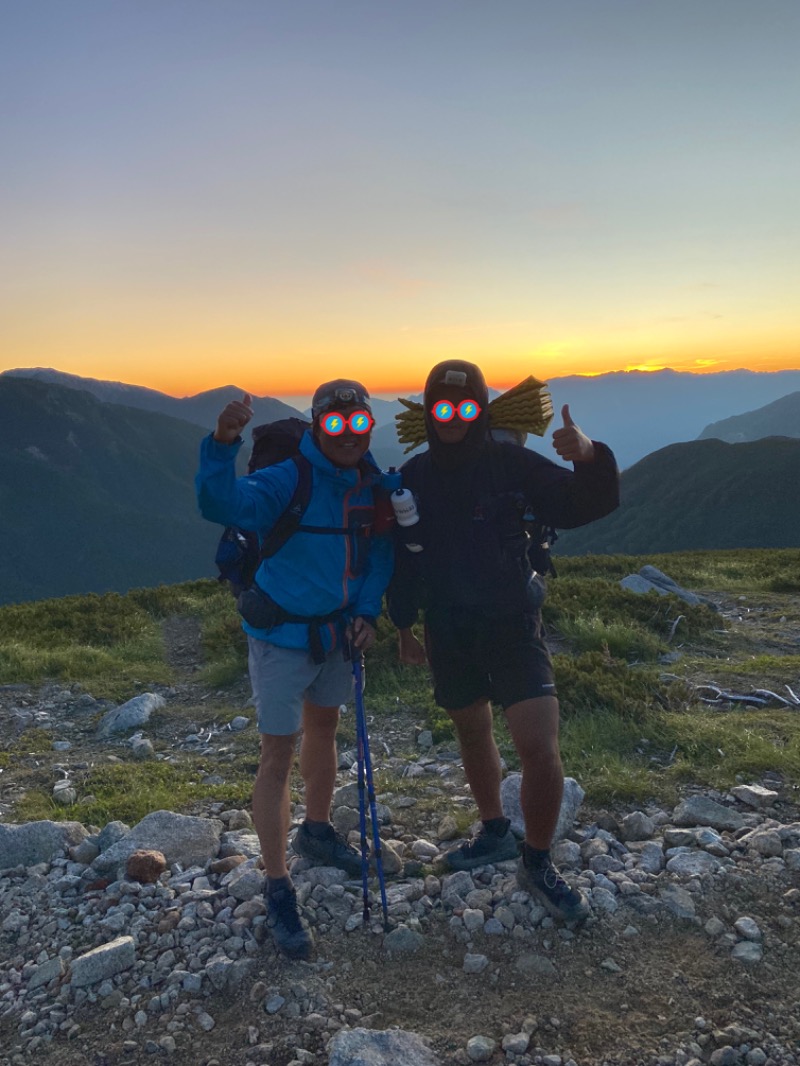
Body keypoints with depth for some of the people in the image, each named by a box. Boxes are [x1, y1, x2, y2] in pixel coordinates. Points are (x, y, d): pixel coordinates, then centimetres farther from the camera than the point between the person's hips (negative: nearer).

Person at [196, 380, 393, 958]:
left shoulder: (374, 485, -4)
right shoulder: (288, 481, -22)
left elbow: (380, 553, 6)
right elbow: (222, 504, -37)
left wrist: (367, 612, -6)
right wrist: (223, 444, -52)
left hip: (336, 631, 6)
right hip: (281, 634, -6)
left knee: (324, 727, 22)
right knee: (279, 754, -2)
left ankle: (317, 829, 46)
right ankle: (279, 890, 11)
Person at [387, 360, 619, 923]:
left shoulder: (510, 463, -8)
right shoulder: (414, 476, 1)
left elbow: (579, 506, -14)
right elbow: (403, 556, 11)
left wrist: (589, 460, -34)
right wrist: (404, 623, 14)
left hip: (512, 624, -3)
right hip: (448, 632, 4)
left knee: (540, 748, -12)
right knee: (473, 733, 18)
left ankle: (538, 863, 11)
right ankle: (495, 833, 42)